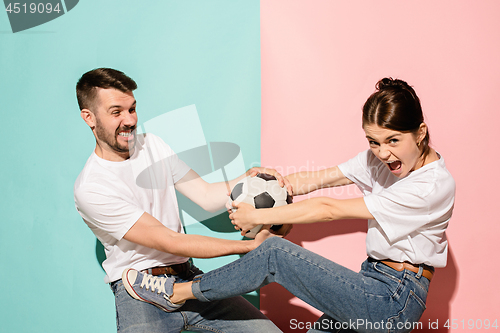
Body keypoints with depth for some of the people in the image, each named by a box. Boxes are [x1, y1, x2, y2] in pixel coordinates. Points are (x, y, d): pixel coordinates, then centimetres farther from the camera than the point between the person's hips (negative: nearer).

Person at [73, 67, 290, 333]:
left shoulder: (152, 145, 8)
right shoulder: (90, 189, -14)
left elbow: (206, 196, 7)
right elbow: (170, 242, -19)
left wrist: (249, 178, -14)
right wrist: (251, 245, -21)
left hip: (189, 278, 6)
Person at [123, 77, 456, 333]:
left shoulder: (435, 184, -22)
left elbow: (330, 210, -21)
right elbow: (316, 179, 4)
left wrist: (258, 216, -16)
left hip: (396, 301, -8)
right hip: (377, 285, 8)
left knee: (277, 253, -14)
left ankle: (179, 292, 0)